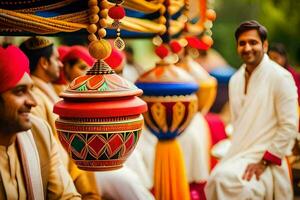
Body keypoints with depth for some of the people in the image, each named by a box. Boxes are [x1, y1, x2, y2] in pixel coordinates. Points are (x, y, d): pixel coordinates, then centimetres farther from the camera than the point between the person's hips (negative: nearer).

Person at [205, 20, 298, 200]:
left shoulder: (281, 77, -10)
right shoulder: (235, 80, 10)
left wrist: (264, 161, -16)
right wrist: (236, 152, 9)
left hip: (265, 160, -7)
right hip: (238, 155, 7)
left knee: (224, 179, -29)